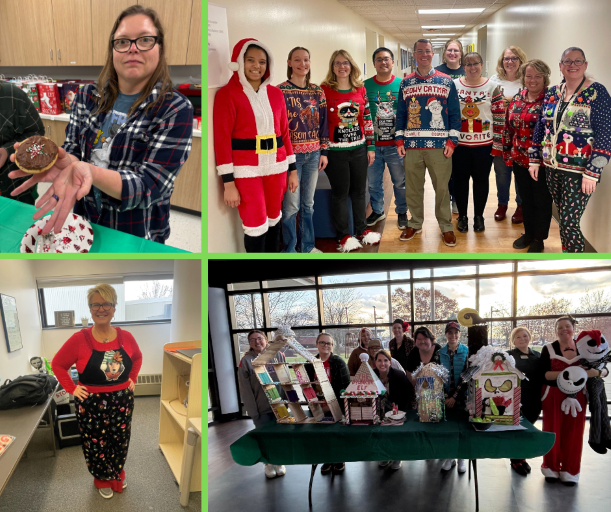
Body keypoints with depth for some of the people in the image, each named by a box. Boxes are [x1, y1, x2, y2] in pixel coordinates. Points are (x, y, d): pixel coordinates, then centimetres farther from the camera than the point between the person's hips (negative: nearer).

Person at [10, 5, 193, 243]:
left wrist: (88, 170, -41)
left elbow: (149, 187, -23)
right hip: (82, 222, 4)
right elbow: (73, 149, 0)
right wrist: (63, 161, -26)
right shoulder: (87, 96, -4)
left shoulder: (176, 110, -18)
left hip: (137, 238, -4)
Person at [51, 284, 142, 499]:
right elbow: (57, 364, -4)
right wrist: (72, 388, -8)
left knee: (120, 443, 17)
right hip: (91, 405, -3)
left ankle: (118, 476, 43)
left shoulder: (125, 337, -5)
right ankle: (103, 480, 37)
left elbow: (138, 357, 15)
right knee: (96, 445, 12)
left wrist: (132, 378, 6)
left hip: (122, 402, 3)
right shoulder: (79, 339, -15)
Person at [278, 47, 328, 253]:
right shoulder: (280, 91, -6)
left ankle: (307, 246, 26)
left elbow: (323, 122, 11)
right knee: (291, 205, -1)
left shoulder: (317, 91, 8)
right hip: (291, 154, -5)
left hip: (313, 154, 5)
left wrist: (324, 151, 7)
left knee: (308, 203, 13)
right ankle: (290, 249, 13)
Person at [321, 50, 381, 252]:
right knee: (340, 193, 6)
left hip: (359, 149, 4)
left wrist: (371, 146, 6)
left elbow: (367, 119, 9)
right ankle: (343, 236, 16)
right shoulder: (324, 90, -7)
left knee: (359, 190, 13)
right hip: (335, 151, -4)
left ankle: (362, 230, 27)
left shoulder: (361, 89, 5)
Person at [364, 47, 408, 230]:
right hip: (372, 144, 1)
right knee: (373, 182, 12)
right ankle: (377, 211, 31)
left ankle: (402, 212, 26)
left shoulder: (402, 85, 0)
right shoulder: (366, 85, 2)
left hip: (395, 144, -1)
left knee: (400, 182, 8)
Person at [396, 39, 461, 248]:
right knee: (412, 188, 9)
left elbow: (455, 113, 3)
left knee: (442, 188, 3)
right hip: (412, 145, 2)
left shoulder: (446, 81, 4)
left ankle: (446, 227, 15)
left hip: (439, 145, -2)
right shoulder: (405, 83, 9)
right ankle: (415, 224, 24)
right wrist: (399, 140, 2)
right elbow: (400, 113, 11)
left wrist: (452, 141, -6)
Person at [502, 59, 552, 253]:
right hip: (520, 160, 5)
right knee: (526, 198, 18)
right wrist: (507, 153, 8)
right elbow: (508, 128, 11)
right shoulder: (517, 99, 5)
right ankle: (528, 233, 34)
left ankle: (539, 238, 23)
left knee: (542, 200, 9)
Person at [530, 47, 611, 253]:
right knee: (562, 220, 14)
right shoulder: (552, 93, 8)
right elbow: (540, 127, 15)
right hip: (552, 168, 5)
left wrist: (592, 172, -17)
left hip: (579, 171, -5)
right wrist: (534, 159, 10)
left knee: (569, 224, -6)